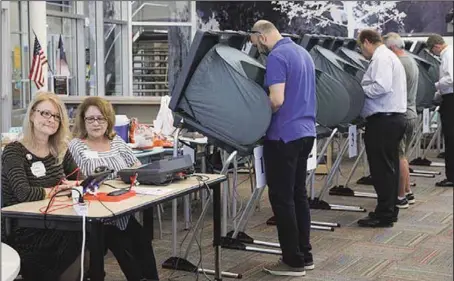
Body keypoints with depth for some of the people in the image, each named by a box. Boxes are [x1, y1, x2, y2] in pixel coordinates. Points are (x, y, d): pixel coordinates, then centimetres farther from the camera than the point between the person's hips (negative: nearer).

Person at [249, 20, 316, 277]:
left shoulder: (277, 57, -15)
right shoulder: (303, 52, 15)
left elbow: (276, 100, -22)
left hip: (284, 135, -9)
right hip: (305, 131, 9)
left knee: (282, 198, -2)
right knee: (299, 194, 13)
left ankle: (293, 261, 3)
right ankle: (304, 255, 18)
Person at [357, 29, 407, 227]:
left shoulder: (381, 58, -12)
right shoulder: (389, 56, 21)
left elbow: (381, 87, -25)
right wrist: (362, 90, 13)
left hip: (383, 121, -11)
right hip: (394, 117, 11)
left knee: (381, 168, -7)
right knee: (389, 166, 15)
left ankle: (384, 214, -4)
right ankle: (390, 209, 22)